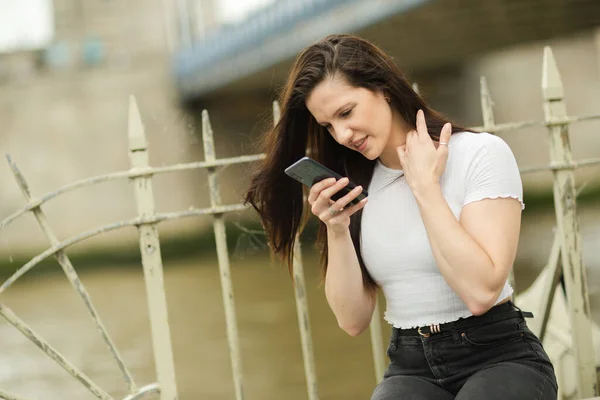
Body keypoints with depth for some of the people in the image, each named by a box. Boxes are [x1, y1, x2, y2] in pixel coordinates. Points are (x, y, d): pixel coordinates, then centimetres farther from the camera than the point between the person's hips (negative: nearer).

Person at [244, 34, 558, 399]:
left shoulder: (481, 153, -7)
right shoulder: (352, 188, 8)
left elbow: (480, 292, -18)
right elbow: (354, 320, 5)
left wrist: (425, 187, -14)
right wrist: (337, 230, -9)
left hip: (499, 358, -3)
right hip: (410, 367, 3)